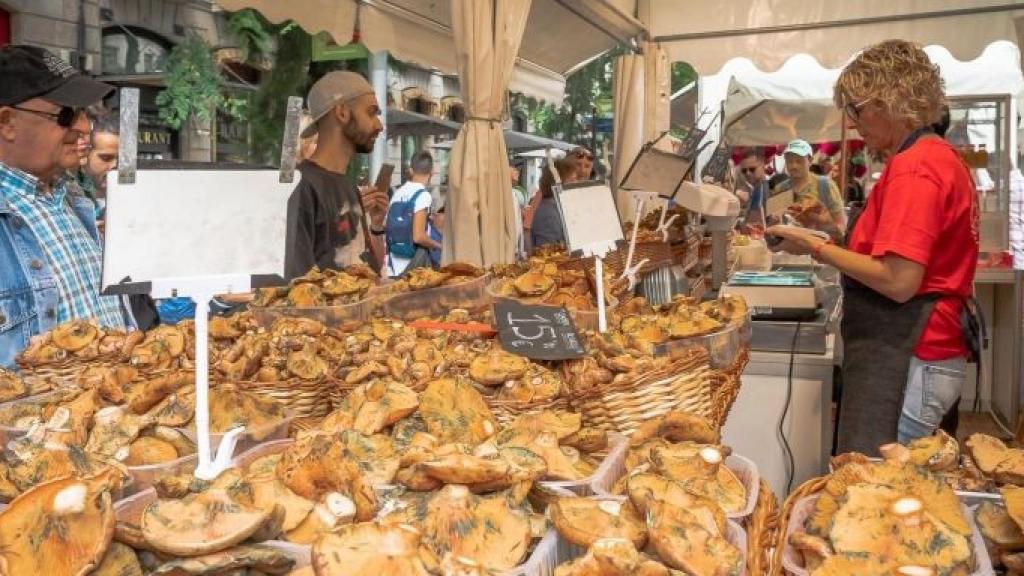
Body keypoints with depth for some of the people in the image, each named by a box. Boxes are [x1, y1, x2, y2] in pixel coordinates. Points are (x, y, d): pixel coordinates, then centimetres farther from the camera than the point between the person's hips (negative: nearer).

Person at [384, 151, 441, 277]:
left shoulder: (398, 192, 8)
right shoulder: (423, 195, -13)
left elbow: (386, 226, 13)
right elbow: (418, 237, -20)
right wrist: (439, 246, -4)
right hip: (413, 265, -7)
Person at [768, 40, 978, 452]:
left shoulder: (913, 167, -15)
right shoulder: (939, 156, 17)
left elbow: (898, 281, -21)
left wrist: (816, 247, -10)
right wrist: (833, 232, 13)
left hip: (903, 364, -10)